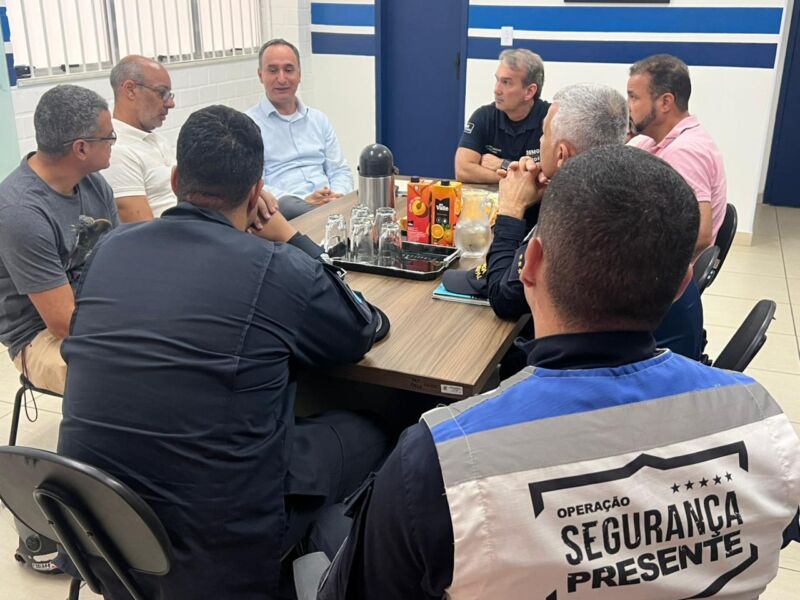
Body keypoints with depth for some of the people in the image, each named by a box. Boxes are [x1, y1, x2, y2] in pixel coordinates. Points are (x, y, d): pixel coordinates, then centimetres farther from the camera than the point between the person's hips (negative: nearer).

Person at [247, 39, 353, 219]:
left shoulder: (319, 119, 21)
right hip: (284, 209, -3)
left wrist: (338, 195, -6)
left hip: (331, 205, 4)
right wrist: (304, 201, -19)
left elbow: (340, 171, 18)